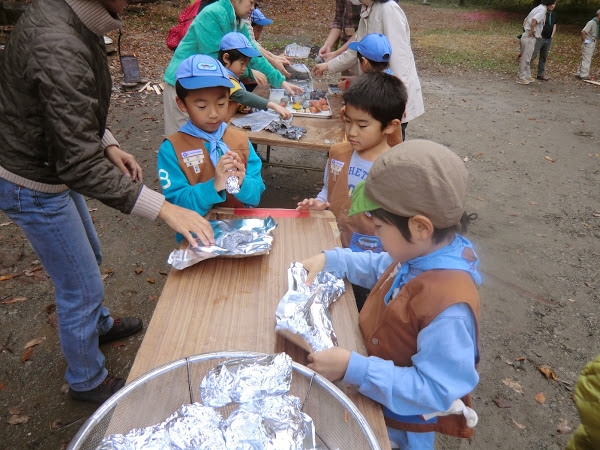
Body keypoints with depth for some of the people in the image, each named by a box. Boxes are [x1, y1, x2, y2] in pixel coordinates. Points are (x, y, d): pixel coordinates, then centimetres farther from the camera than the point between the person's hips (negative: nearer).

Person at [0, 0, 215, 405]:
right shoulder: (60, 49, -35)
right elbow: (80, 165, -36)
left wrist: (108, 144, 1)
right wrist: (164, 208, -37)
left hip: (50, 163, 9)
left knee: (89, 257, 27)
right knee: (82, 287, 6)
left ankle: (97, 324, 55)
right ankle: (87, 380, 31)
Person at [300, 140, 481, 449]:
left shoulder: (449, 308, -40)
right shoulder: (422, 253, -13)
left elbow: (435, 390, -34)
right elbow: (381, 268, 9)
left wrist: (353, 368, -37)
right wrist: (329, 259, -2)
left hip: (399, 424, -7)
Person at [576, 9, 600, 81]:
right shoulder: (592, 22, -18)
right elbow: (583, 31, -26)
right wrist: (584, 41, -19)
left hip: (593, 43, 9)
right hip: (588, 43, -9)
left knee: (585, 59, 13)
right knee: (586, 60, -6)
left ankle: (580, 74, 20)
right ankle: (584, 75, -3)